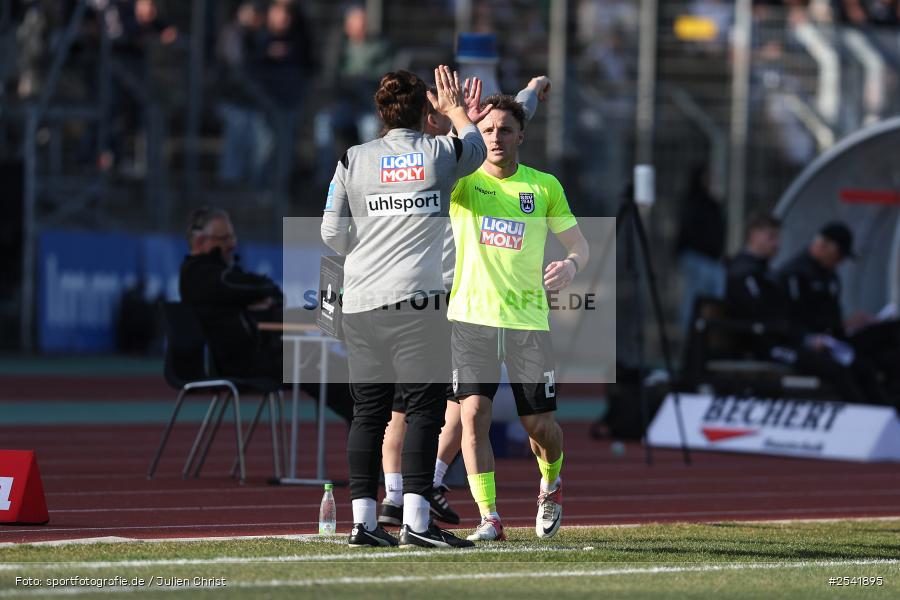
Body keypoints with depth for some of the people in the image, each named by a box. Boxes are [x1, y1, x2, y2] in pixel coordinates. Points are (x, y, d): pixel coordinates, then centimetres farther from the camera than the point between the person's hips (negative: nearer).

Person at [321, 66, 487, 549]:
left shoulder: (352, 161, 6)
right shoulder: (441, 154, 2)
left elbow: (331, 233, 7)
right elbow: (476, 146, 26)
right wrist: (455, 109, 43)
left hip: (359, 302, 3)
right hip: (416, 300, -3)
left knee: (368, 411, 7)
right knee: (424, 407, -3)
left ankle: (362, 521, 5)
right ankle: (415, 520, -12)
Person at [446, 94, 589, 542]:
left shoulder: (544, 186, 5)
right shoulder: (460, 181, 3)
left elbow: (578, 242, 10)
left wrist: (571, 264, -14)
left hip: (528, 319, 1)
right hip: (471, 316, -1)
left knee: (540, 424, 5)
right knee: (473, 413, -14)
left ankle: (550, 484, 37)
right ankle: (489, 518, -9)